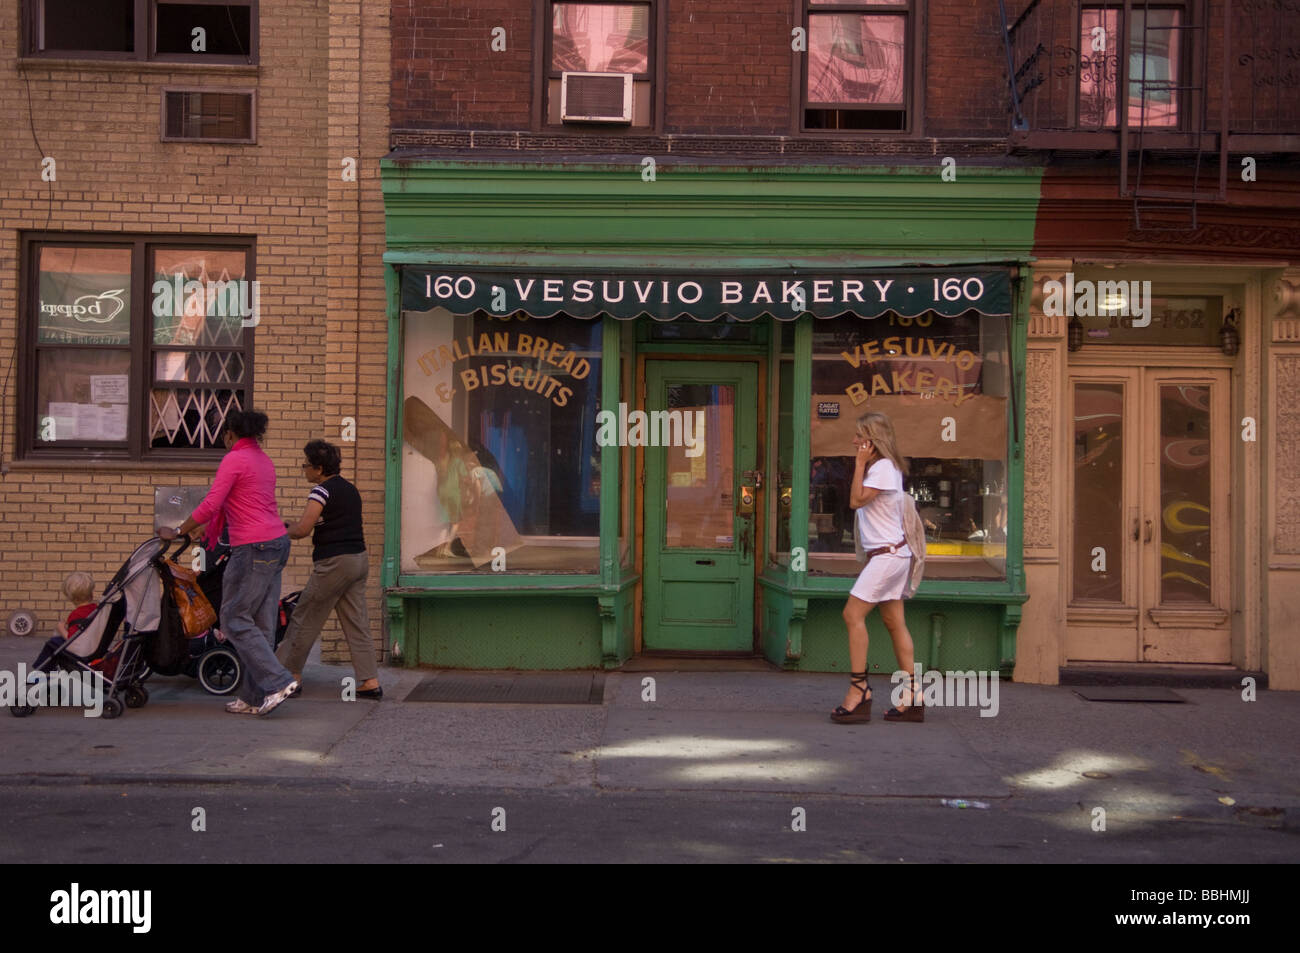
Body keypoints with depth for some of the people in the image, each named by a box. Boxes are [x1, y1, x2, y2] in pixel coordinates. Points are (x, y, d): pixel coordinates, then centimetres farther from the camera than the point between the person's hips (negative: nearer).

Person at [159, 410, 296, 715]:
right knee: (262, 623, 9)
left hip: (254, 548, -9)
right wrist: (207, 533, 30)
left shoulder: (235, 459, -8)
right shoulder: (263, 459, 19)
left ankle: (277, 681, -8)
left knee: (235, 619, -2)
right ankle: (254, 697, 12)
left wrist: (178, 532, -4)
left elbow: (210, 505, -15)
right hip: (278, 542, 9)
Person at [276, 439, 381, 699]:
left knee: (305, 618, 5)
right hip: (359, 559, 8)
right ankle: (370, 682, 3)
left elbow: (303, 528, -18)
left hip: (335, 562, -8)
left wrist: (285, 532, 3)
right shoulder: (350, 489, 15)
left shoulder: (322, 490, -11)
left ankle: (290, 675, 13)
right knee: (356, 622, 7)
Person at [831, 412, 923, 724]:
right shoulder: (882, 466, 16)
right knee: (894, 622, 9)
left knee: (853, 614, -11)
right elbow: (859, 503, 15)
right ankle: (912, 698, 11)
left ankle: (858, 691, -10)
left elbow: (856, 500, -18)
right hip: (891, 554, 10)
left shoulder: (883, 468, -14)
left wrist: (860, 463, -15)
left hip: (888, 554, -10)